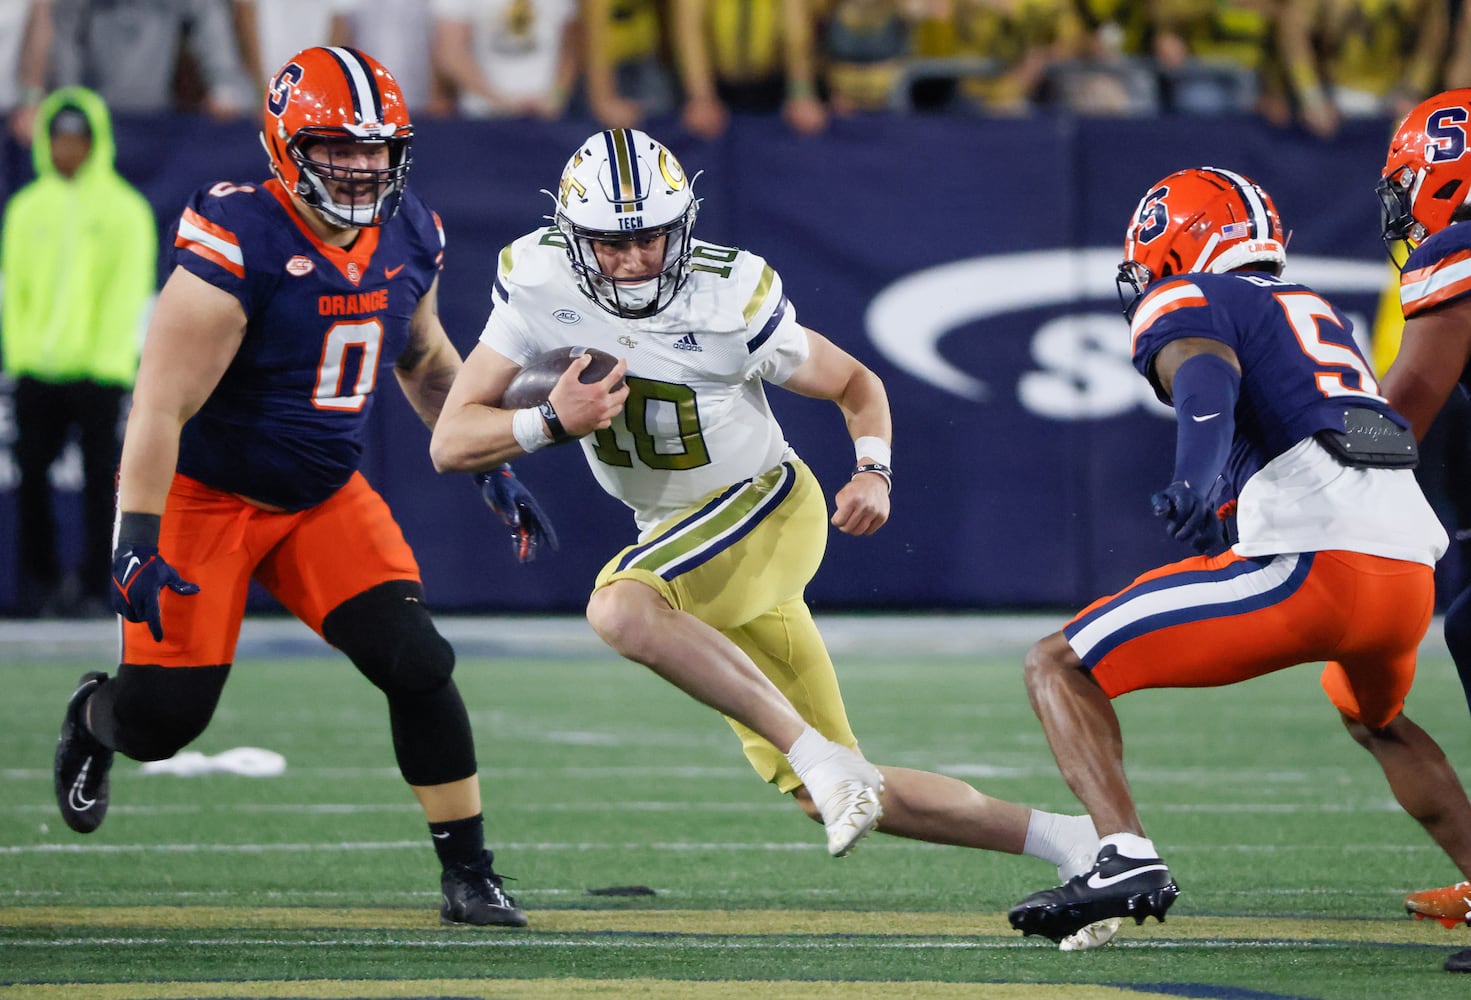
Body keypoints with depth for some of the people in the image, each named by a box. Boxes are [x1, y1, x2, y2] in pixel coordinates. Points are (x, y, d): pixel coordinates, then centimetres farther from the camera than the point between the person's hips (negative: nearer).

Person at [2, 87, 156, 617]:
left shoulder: (125, 210, 2)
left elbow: (128, 291, -4)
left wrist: (106, 361, -13)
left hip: (97, 371, -3)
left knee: (100, 480, -3)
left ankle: (94, 586, 1)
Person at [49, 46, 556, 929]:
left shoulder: (409, 236, -3)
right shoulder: (237, 244, -26)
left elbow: (427, 361, 17)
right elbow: (162, 406, -26)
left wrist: (494, 471, 13)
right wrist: (139, 547, -30)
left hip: (326, 496, 5)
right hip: (206, 495, -5)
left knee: (416, 663, -11)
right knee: (163, 720, -3)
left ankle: (469, 873, 1)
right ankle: (94, 716, 35)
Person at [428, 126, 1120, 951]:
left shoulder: (730, 299, -20)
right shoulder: (539, 286, -10)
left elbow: (857, 383, -3)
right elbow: (451, 443, -12)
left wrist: (874, 473, -21)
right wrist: (553, 423, -29)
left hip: (764, 506, -6)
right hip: (677, 537, 6)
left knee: (621, 609, -35)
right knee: (842, 802, 5)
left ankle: (822, 758, -30)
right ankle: (1071, 843, 13)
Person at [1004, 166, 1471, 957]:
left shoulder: (1185, 304, 7)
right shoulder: (1318, 312, 30)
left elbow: (1206, 384, -16)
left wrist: (1197, 480, -34)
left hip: (1309, 566, -7)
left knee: (1058, 669, 1)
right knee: (1377, 721, 39)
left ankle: (1126, 858, -19)